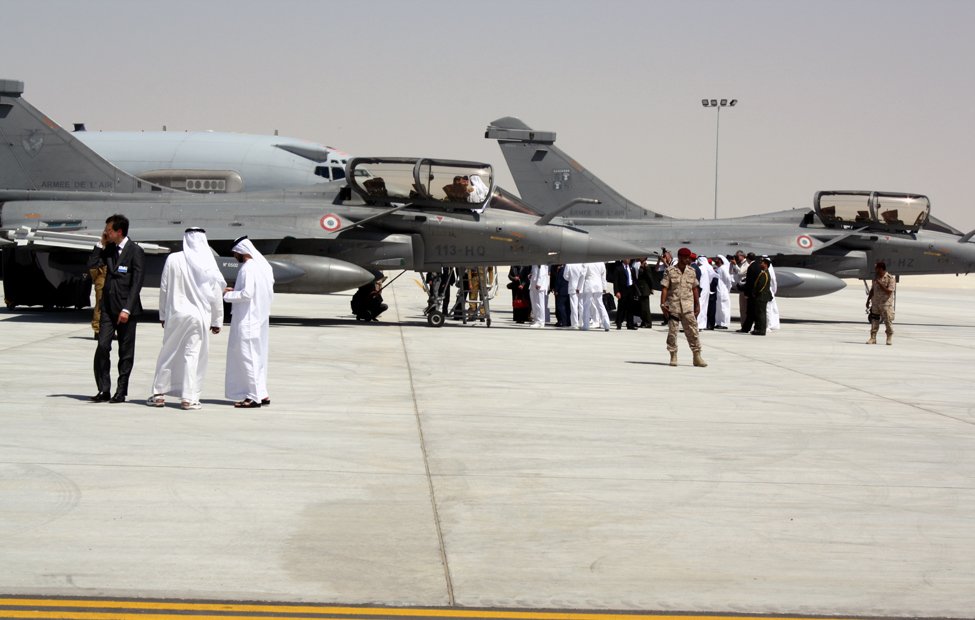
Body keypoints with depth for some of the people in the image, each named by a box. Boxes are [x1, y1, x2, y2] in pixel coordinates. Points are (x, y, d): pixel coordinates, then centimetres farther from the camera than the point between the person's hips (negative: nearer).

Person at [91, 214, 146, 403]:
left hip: (125, 309, -5)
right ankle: (103, 389, 1)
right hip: (108, 307, 5)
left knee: (126, 352, 3)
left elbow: (137, 283, -13)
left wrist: (127, 309, -18)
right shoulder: (109, 250, 11)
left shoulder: (135, 251, -8)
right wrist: (103, 245, 7)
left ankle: (121, 391, 9)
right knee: (102, 347, -5)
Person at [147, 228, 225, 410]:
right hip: (198, 315, -1)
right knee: (192, 355, 3)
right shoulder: (208, 265, -6)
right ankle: (188, 398, 3)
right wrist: (216, 321, 8)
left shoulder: (173, 259, -4)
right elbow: (216, 296, -1)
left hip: (175, 314, 1)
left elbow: (164, 288, 1)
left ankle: (159, 393, 16)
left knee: (168, 353, 11)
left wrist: (163, 314, 11)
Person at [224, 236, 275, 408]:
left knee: (247, 356, -3)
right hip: (261, 318, 9)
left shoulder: (248, 268, -18)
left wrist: (228, 295, -9)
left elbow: (247, 294, -24)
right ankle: (261, 393, 19)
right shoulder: (264, 265, 11)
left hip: (247, 320, -9)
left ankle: (254, 396, -2)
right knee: (258, 356, 15)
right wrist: (236, 290, 15)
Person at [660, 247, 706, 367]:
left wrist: (697, 305, 12)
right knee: (672, 331, 2)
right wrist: (663, 305, -9)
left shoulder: (691, 271, 9)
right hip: (673, 306, -2)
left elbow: (695, 289, 14)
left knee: (692, 331, -3)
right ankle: (673, 356, 11)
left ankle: (697, 357, -1)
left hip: (688, 307, 2)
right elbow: (665, 289, -2)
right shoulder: (670, 271, -1)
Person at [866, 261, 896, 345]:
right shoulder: (876, 278, 9)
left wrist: (879, 283, -19)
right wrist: (868, 300, 14)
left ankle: (890, 338, 13)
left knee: (888, 321, 0)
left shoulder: (890, 278, -10)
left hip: (886, 304, -5)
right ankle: (873, 338, 5)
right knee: (874, 321, 2)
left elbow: (889, 291, -17)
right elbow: (872, 290, 17)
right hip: (875, 303, 5)